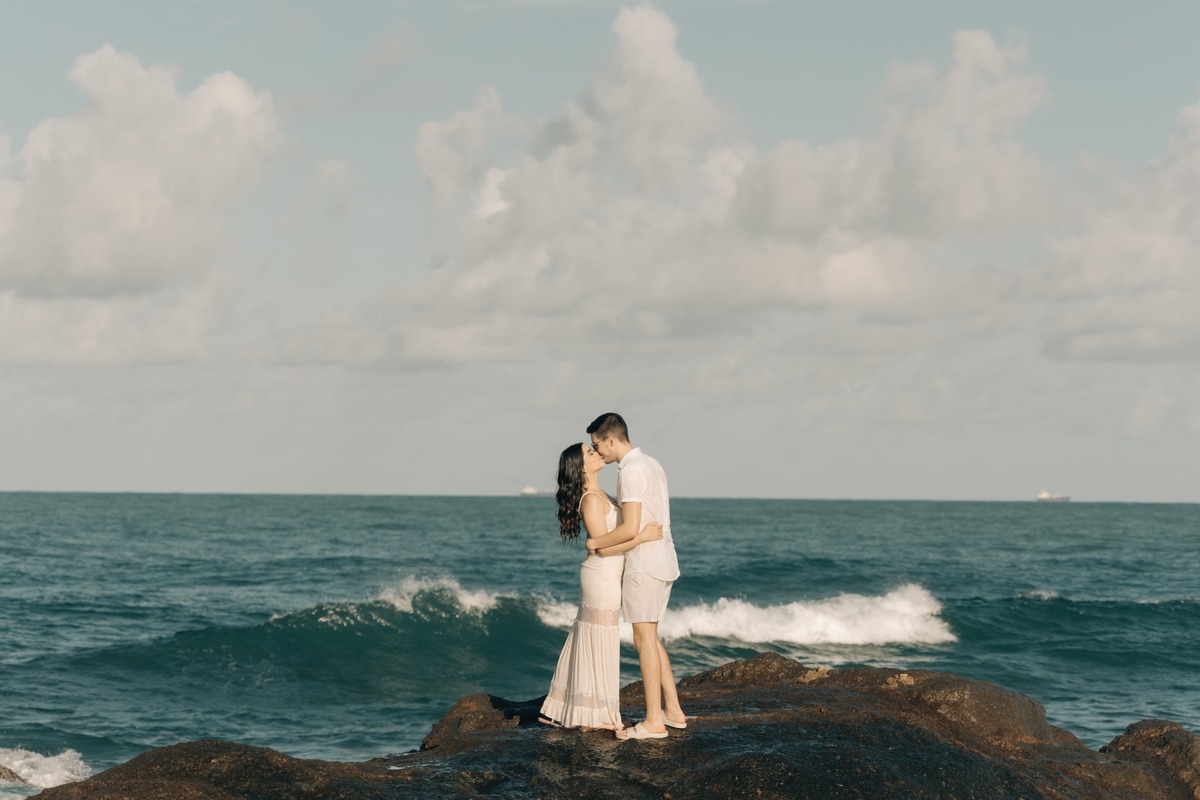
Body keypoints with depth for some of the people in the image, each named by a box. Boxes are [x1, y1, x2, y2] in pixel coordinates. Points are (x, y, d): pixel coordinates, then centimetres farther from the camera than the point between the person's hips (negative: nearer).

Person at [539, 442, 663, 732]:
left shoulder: (598, 495, 12)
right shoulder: (591, 500, -19)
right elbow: (603, 547, -20)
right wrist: (643, 536, -20)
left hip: (606, 576, 10)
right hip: (601, 577, -10)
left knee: (586, 640, 14)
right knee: (598, 643, -3)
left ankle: (559, 710, 21)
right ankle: (592, 718, 5)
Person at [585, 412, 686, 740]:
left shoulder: (631, 471, -17)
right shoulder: (651, 465, 14)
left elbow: (630, 529, -23)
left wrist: (596, 543, -8)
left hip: (644, 562, -10)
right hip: (663, 558, 10)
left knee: (645, 639, -6)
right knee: (650, 637, 15)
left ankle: (654, 721, -4)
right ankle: (673, 710, 17)